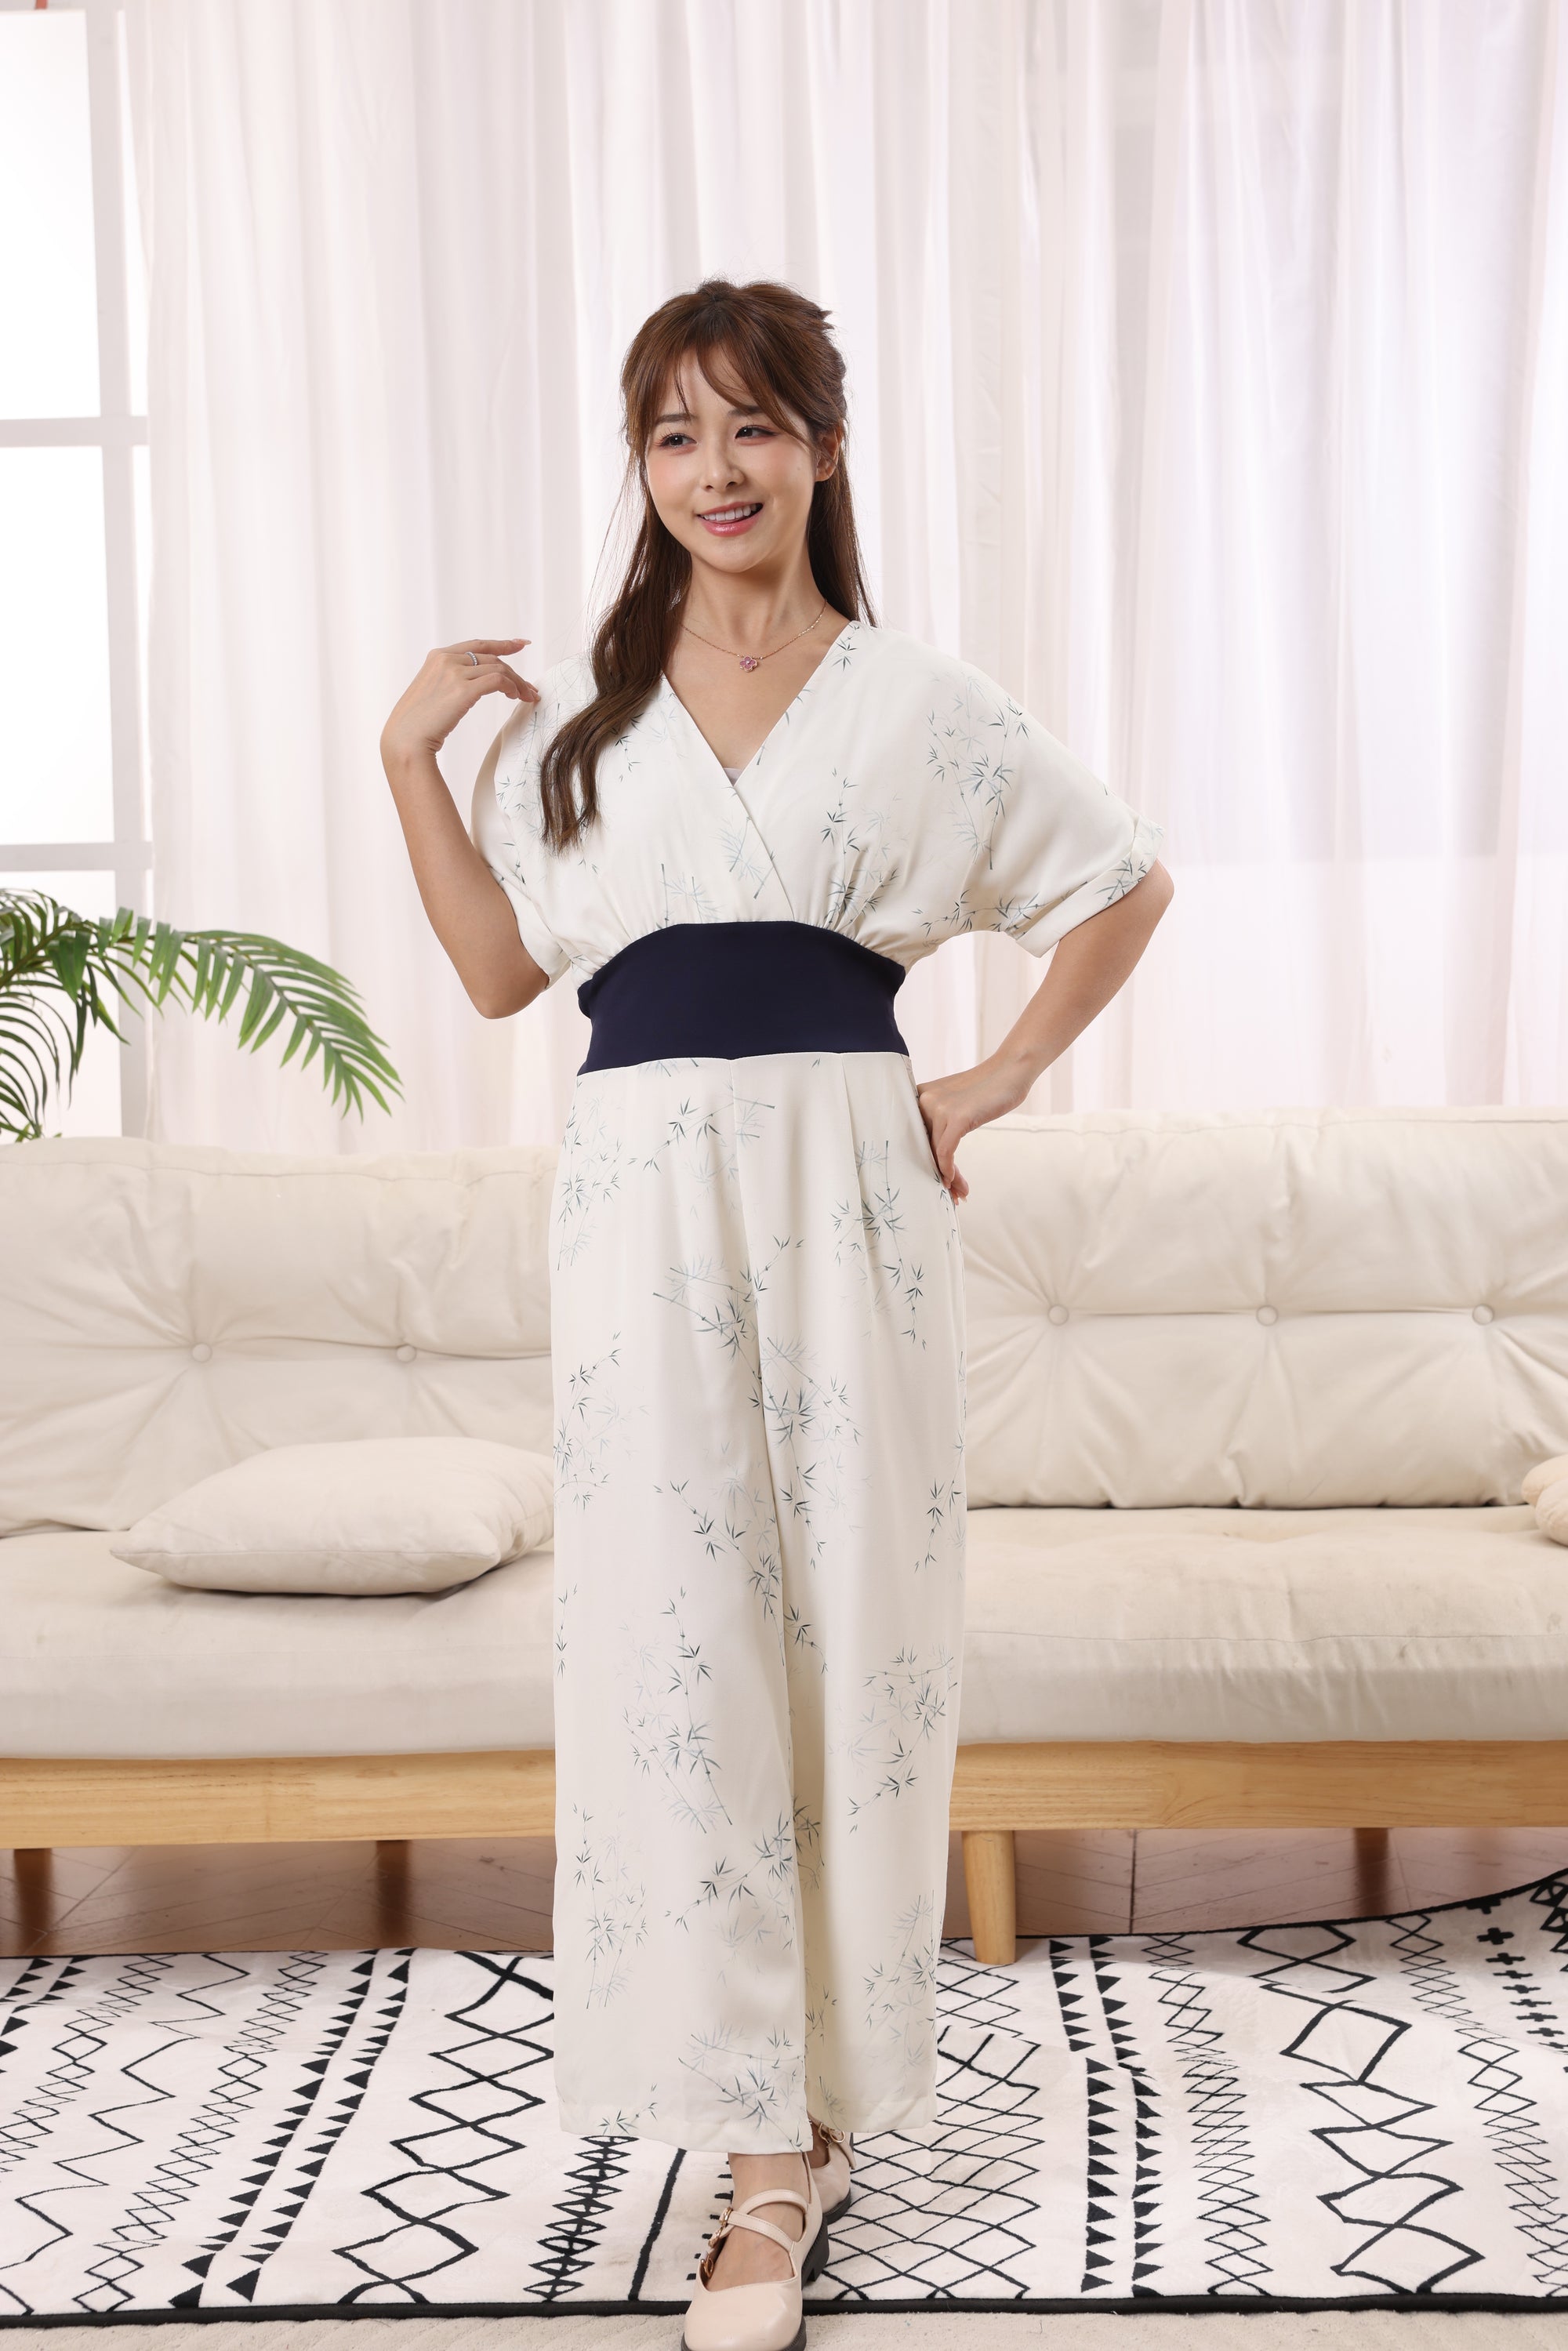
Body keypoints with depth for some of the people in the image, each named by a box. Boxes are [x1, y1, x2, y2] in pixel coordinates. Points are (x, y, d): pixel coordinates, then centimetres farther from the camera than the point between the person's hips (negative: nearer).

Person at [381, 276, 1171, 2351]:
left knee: (856, 1619, 3)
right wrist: (408, 756, 2)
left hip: (847, 1184, -1)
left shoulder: (918, 704, 8)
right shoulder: (575, 708, 14)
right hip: (645, 1187, 1)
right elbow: (501, 968, 10)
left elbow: (1129, 883, 15)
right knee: (672, 1634, -4)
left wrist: (1001, 1079, 5)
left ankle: (838, 2077, 23)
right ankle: (769, 2146, 6)